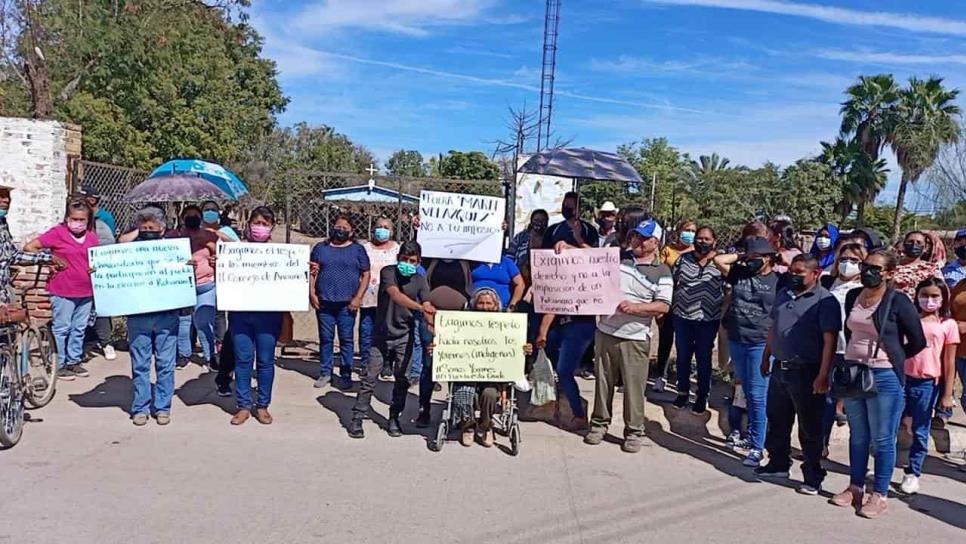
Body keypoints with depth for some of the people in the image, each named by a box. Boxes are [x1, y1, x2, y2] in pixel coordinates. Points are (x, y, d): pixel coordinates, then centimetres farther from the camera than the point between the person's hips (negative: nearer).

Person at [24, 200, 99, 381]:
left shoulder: (92, 237, 7)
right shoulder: (58, 233, -7)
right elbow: (29, 247, -5)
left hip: (86, 292, 5)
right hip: (63, 292, -5)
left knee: (79, 329, 14)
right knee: (61, 329, 4)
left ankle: (74, 361, 27)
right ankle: (59, 365, 15)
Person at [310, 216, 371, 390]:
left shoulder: (358, 249, 6)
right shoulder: (321, 248, 11)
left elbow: (366, 274, 3)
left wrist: (358, 298, -6)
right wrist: (312, 294, -1)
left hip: (347, 304, -2)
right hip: (324, 303, 2)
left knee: (346, 340, 1)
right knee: (325, 339, 6)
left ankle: (346, 375, 10)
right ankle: (325, 372, 17)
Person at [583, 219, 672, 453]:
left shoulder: (661, 272, -1)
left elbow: (663, 306, -7)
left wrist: (635, 307, -20)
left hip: (635, 338, -3)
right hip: (605, 331, 3)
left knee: (634, 386, 0)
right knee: (603, 381, 11)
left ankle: (634, 431, 13)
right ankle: (599, 423, 25)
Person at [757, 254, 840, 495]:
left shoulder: (825, 301, -12)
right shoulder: (784, 295, 11)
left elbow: (829, 340, -17)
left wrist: (823, 375, -21)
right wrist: (766, 357, 20)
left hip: (806, 373, -7)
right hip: (780, 368, 7)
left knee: (809, 429, 3)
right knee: (777, 421, 18)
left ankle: (813, 478, 15)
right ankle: (778, 464, 34)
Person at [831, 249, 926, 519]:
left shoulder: (898, 302, -11)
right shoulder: (853, 296, 5)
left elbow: (917, 342, -4)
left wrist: (892, 358, 3)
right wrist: (854, 357, 12)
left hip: (884, 377, -5)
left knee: (882, 439, 4)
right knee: (857, 436, 16)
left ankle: (879, 495, 15)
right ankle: (855, 487, 27)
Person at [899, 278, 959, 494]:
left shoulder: (948, 325, 0)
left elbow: (949, 363, 1)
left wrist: (947, 394, -1)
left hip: (927, 383, -1)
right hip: (902, 378, 1)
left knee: (920, 432, 8)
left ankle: (912, 474, 20)